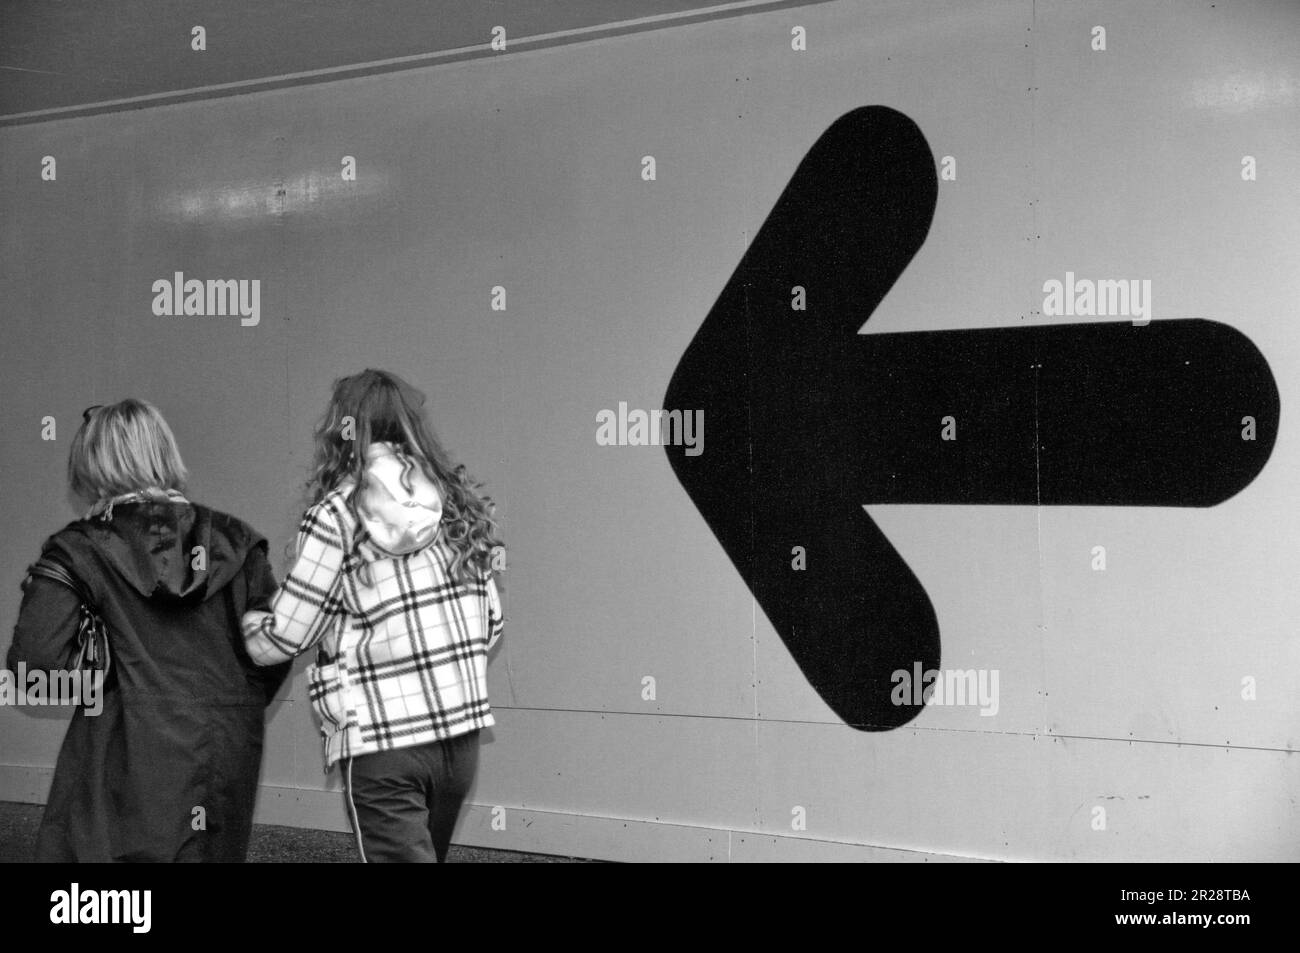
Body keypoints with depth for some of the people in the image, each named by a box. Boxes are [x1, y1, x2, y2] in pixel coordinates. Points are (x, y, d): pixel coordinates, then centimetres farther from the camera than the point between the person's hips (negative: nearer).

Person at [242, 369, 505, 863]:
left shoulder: (337, 515, -8)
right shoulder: (457, 500, 7)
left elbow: (284, 638, -4)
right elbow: (490, 623, 10)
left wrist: (237, 624, 14)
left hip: (381, 737, -6)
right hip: (461, 729, 6)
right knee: (425, 852, 19)